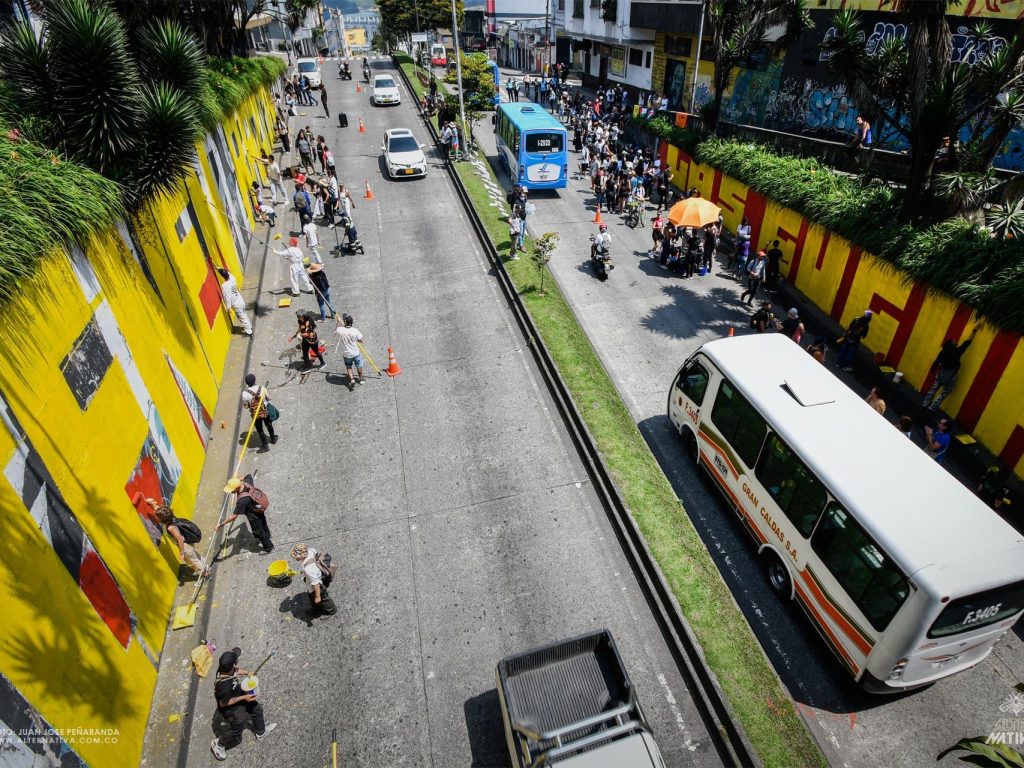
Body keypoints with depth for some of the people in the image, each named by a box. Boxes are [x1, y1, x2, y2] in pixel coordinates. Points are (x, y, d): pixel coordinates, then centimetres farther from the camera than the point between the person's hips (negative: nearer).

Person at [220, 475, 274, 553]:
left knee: (258, 531, 16)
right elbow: (249, 476, 4)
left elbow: (234, 516, -36)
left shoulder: (242, 500, -42)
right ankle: (268, 538, 60)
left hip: (254, 515, -8)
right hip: (260, 507, 8)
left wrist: (222, 524, -28)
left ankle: (269, 548, 36)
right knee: (263, 525, 33)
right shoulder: (245, 483, -22)